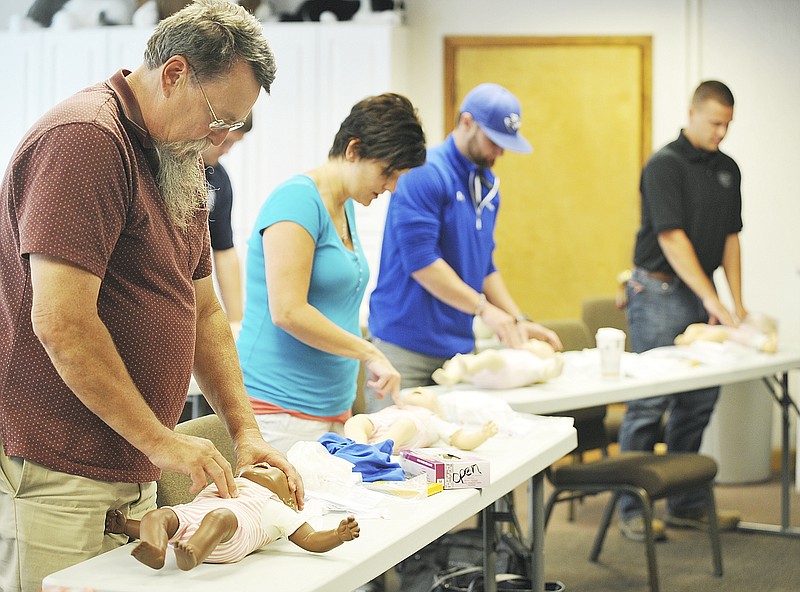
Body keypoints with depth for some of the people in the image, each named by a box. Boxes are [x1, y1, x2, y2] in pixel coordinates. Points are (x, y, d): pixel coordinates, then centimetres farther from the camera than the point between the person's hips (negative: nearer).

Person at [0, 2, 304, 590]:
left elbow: (202, 310, 19)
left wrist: (245, 430, 7)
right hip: (54, 479, -9)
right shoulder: (85, 139, -15)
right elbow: (61, 324, -23)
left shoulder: (178, 164, 17)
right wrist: (160, 440, -17)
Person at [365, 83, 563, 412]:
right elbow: (420, 261, -19)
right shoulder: (425, 174, -13)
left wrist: (518, 321, 10)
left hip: (460, 345, 7)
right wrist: (484, 308, -18)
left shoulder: (488, 184, 13)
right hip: (405, 346, -7)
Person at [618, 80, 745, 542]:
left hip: (703, 297, 7)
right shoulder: (665, 165, -11)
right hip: (660, 292, -7)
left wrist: (737, 303, 5)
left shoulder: (728, 169, 12)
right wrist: (710, 299, -21)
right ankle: (632, 508, 1)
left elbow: (730, 238, 14)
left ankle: (685, 503, 19)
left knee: (700, 402, 9)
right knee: (649, 403, -6)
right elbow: (672, 238, -17)